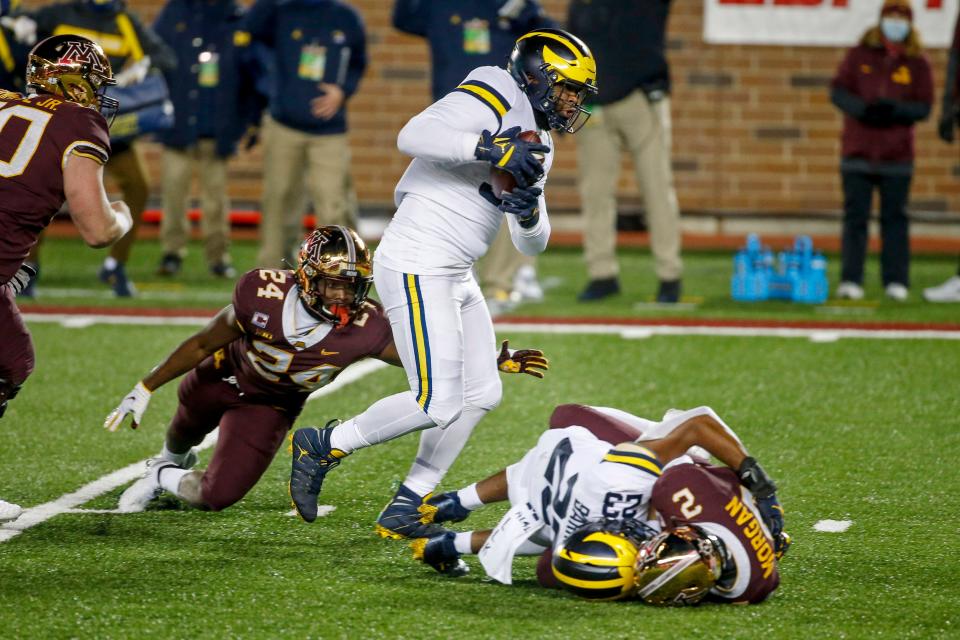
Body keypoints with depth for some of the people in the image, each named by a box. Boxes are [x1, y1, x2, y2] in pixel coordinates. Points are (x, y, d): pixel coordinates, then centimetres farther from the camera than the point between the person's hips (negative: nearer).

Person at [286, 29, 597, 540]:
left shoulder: (534, 148, 18)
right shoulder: (491, 102, -11)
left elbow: (532, 245, 17)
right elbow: (413, 136, -25)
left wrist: (530, 212, -5)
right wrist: (492, 149, -31)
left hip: (454, 278, 10)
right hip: (416, 268, -10)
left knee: (481, 394, 9)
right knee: (438, 403, -13)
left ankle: (405, 510, 16)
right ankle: (323, 446, 4)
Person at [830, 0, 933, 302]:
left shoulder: (917, 63, 4)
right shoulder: (859, 55, 5)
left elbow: (924, 107, 0)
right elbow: (838, 91, 2)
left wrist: (895, 110, -18)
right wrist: (862, 109, -16)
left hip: (897, 155, 0)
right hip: (858, 151, 0)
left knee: (895, 218, 3)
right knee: (855, 216, -1)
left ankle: (896, 282, 8)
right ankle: (850, 281, 2)